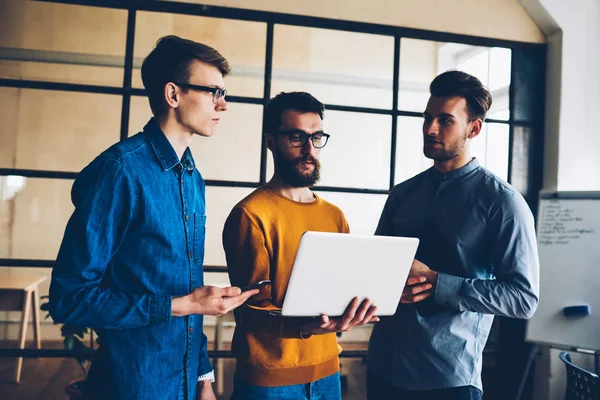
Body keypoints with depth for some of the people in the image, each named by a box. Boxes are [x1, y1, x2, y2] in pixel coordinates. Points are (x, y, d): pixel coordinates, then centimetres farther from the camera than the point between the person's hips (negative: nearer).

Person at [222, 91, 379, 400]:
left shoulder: (335, 216, 6)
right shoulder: (251, 215, -13)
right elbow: (251, 312, -15)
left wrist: (357, 309, -12)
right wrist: (304, 328, -32)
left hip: (327, 373, 6)